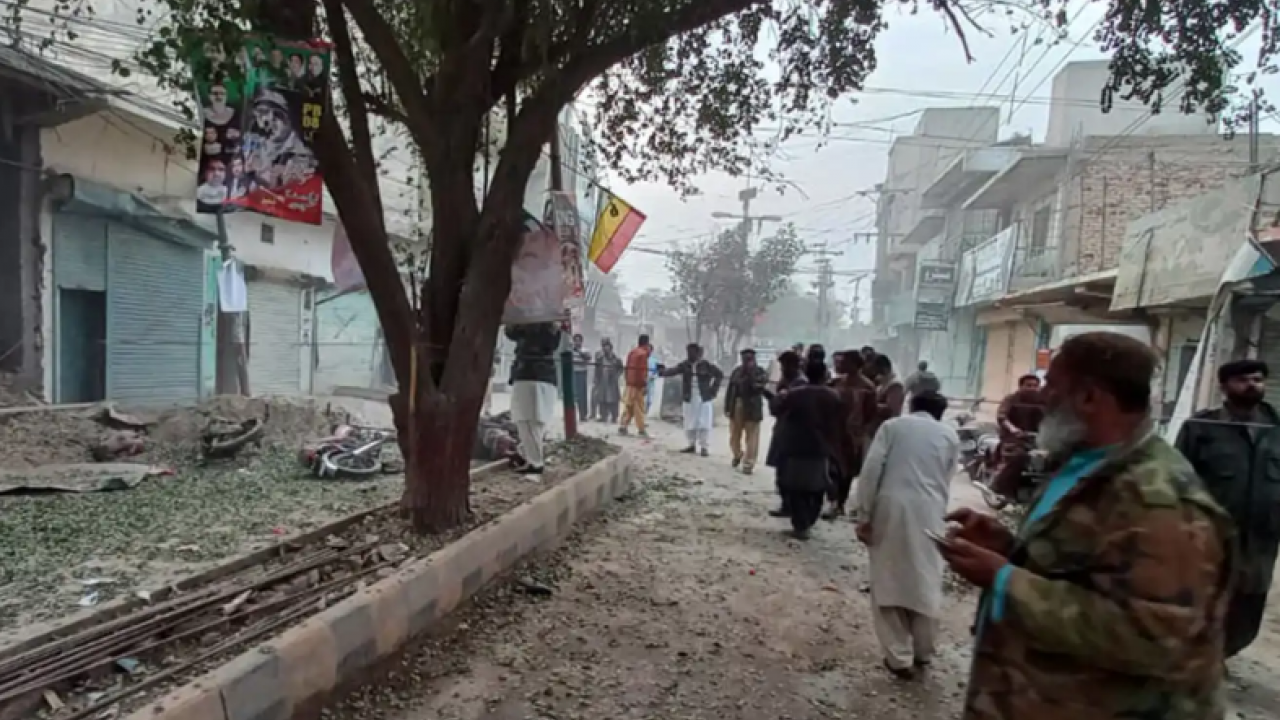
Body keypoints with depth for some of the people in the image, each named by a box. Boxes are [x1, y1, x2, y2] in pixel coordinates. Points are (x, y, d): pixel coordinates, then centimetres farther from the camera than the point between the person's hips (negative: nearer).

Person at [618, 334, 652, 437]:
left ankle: (622, 427, 11)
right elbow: (643, 370, -17)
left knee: (628, 406, 12)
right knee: (639, 408, -4)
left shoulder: (632, 352, 14)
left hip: (630, 383, 8)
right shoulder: (643, 353, -11)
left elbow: (627, 368, 17)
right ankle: (641, 430, 0)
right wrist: (645, 385, -14)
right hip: (638, 384, -8)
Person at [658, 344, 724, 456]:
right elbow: (673, 371, -14)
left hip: (704, 398, -3)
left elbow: (720, 375, 0)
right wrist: (662, 371, -33)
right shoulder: (684, 364, -1)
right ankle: (692, 445, 24)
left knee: (704, 424, -1)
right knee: (689, 424, 9)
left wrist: (713, 390, -5)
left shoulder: (706, 365, -7)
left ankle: (704, 447, 9)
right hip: (690, 399, 3)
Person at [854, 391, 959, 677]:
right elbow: (946, 481, 11)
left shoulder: (893, 425, 8)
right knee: (926, 583, 15)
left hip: (891, 508, -1)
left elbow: (871, 471, -2)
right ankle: (922, 652, 28)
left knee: (888, 581, 8)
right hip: (928, 512, 2)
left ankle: (899, 657, 13)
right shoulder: (950, 435, 14)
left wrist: (863, 515, -1)